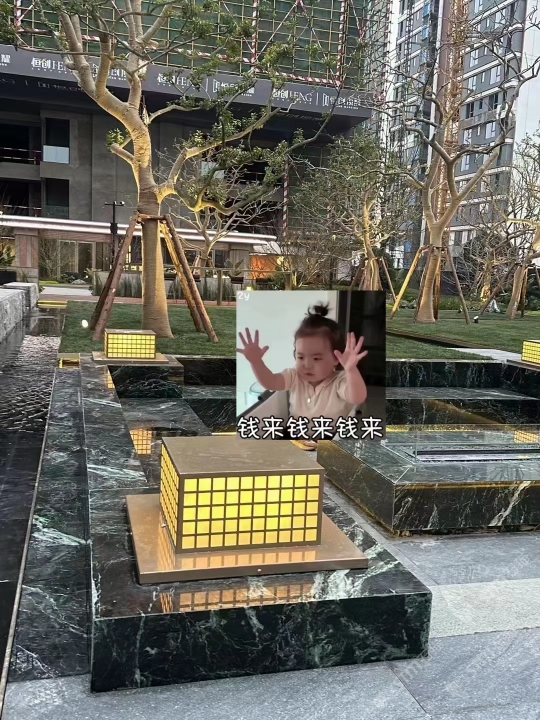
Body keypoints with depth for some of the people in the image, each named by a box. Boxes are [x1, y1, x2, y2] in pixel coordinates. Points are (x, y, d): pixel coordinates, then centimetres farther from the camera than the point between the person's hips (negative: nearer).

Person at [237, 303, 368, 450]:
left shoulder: (340, 381, -17)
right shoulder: (295, 377, -2)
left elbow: (358, 398, -36)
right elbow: (269, 382, -13)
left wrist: (351, 370, -56)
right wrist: (256, 361, -32)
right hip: (295, 438, 4)